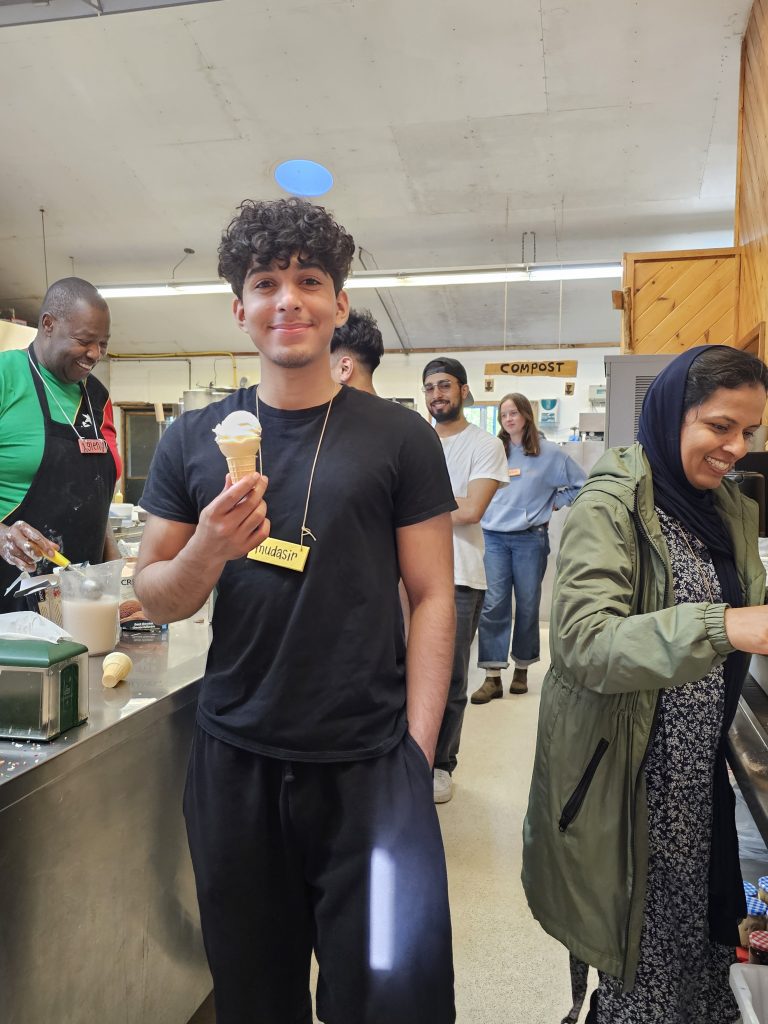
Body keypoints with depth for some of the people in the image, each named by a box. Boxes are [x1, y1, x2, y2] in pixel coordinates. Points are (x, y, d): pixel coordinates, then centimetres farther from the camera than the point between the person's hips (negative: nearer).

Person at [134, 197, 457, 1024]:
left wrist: (417, 751, -8)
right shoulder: (193, 441, 4)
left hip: (370, 766, -2)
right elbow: (153, 597, 6)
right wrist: (207, 552, -16)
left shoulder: (400, 438, -2)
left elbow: (431, 597, -2)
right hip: (233, 762, 3)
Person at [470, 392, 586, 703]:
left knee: (527, 605, 7)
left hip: (530, 539, -2)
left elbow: (582, 484, 5)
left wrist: (554, 503, 0)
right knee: (492, 605, -5)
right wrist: (488, 511, 5)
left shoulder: (549, 453, 1)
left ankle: (521, 669, 22)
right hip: (493, 537, 2)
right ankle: (492, 677, -2)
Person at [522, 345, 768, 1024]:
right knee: (644, 949, 4)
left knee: (702, 929, 14)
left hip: (702, 774, 7)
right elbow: (582, 641, -27)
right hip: (624, 778, -6)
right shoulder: (612, 504, -15)